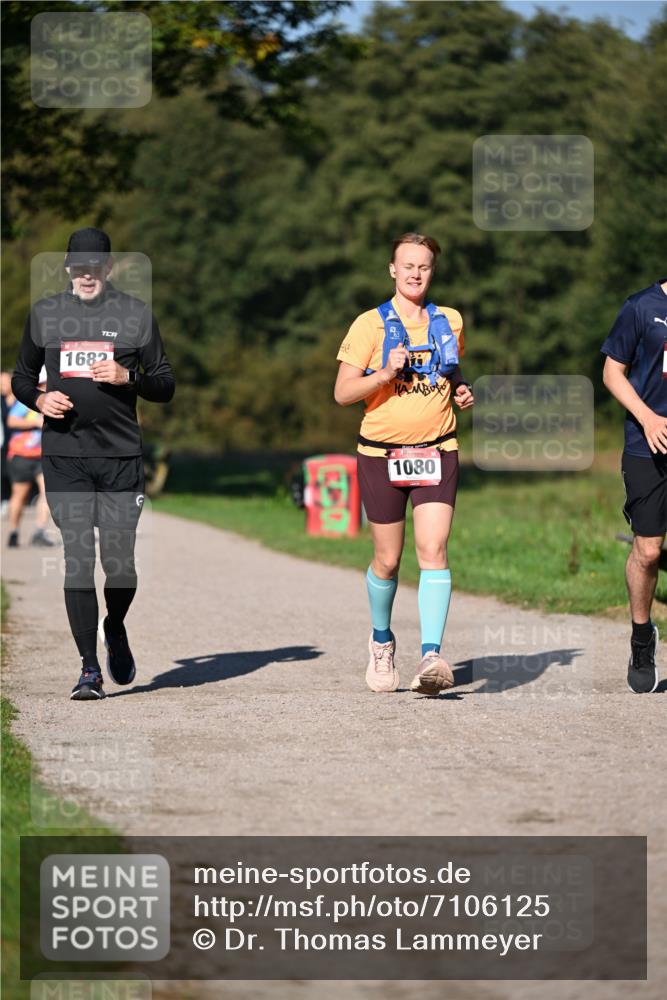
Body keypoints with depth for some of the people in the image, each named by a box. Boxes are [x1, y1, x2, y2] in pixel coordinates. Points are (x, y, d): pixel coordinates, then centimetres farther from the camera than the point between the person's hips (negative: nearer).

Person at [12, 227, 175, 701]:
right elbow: (22, 377, 19)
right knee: (77, 561, -5)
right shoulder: (45, 313, 10)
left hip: (121, 456, -1)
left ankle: (115, 630, 30)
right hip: (64, 456, 1)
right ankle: (90, 669, 1)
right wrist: (39, 399, -3)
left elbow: (165, 385, 8)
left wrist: (127, 377, -11)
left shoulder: (136, 314, 6)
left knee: (119, 563, -2)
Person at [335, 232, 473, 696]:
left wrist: (462, 390, 4)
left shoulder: (449, 321, 8)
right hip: (382, 454, -1)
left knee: (433, 549, -16)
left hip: (437, 452, 1)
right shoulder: (370, 325, -2)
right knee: (388, 560, 7)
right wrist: (387, 372, -19)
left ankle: (432, 655, -22)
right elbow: (343, 393, -5)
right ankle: (382, 640, 34)